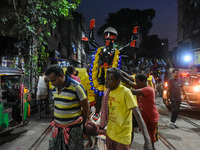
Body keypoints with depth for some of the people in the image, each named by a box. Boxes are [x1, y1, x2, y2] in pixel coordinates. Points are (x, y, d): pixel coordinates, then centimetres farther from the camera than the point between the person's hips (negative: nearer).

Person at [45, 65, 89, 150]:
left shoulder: (76, 87, -19)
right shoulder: (54, 88, 1)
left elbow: (85, 107, -10)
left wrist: (83, 123, 3)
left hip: (73, 127, -6)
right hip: (58, 126, 6)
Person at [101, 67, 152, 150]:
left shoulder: (125, 92, -21)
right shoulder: (109, 91, 0)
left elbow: (137, 114, -27)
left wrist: (147, 139, -34)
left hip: (122, 137, -6)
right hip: (109, 133, 6)